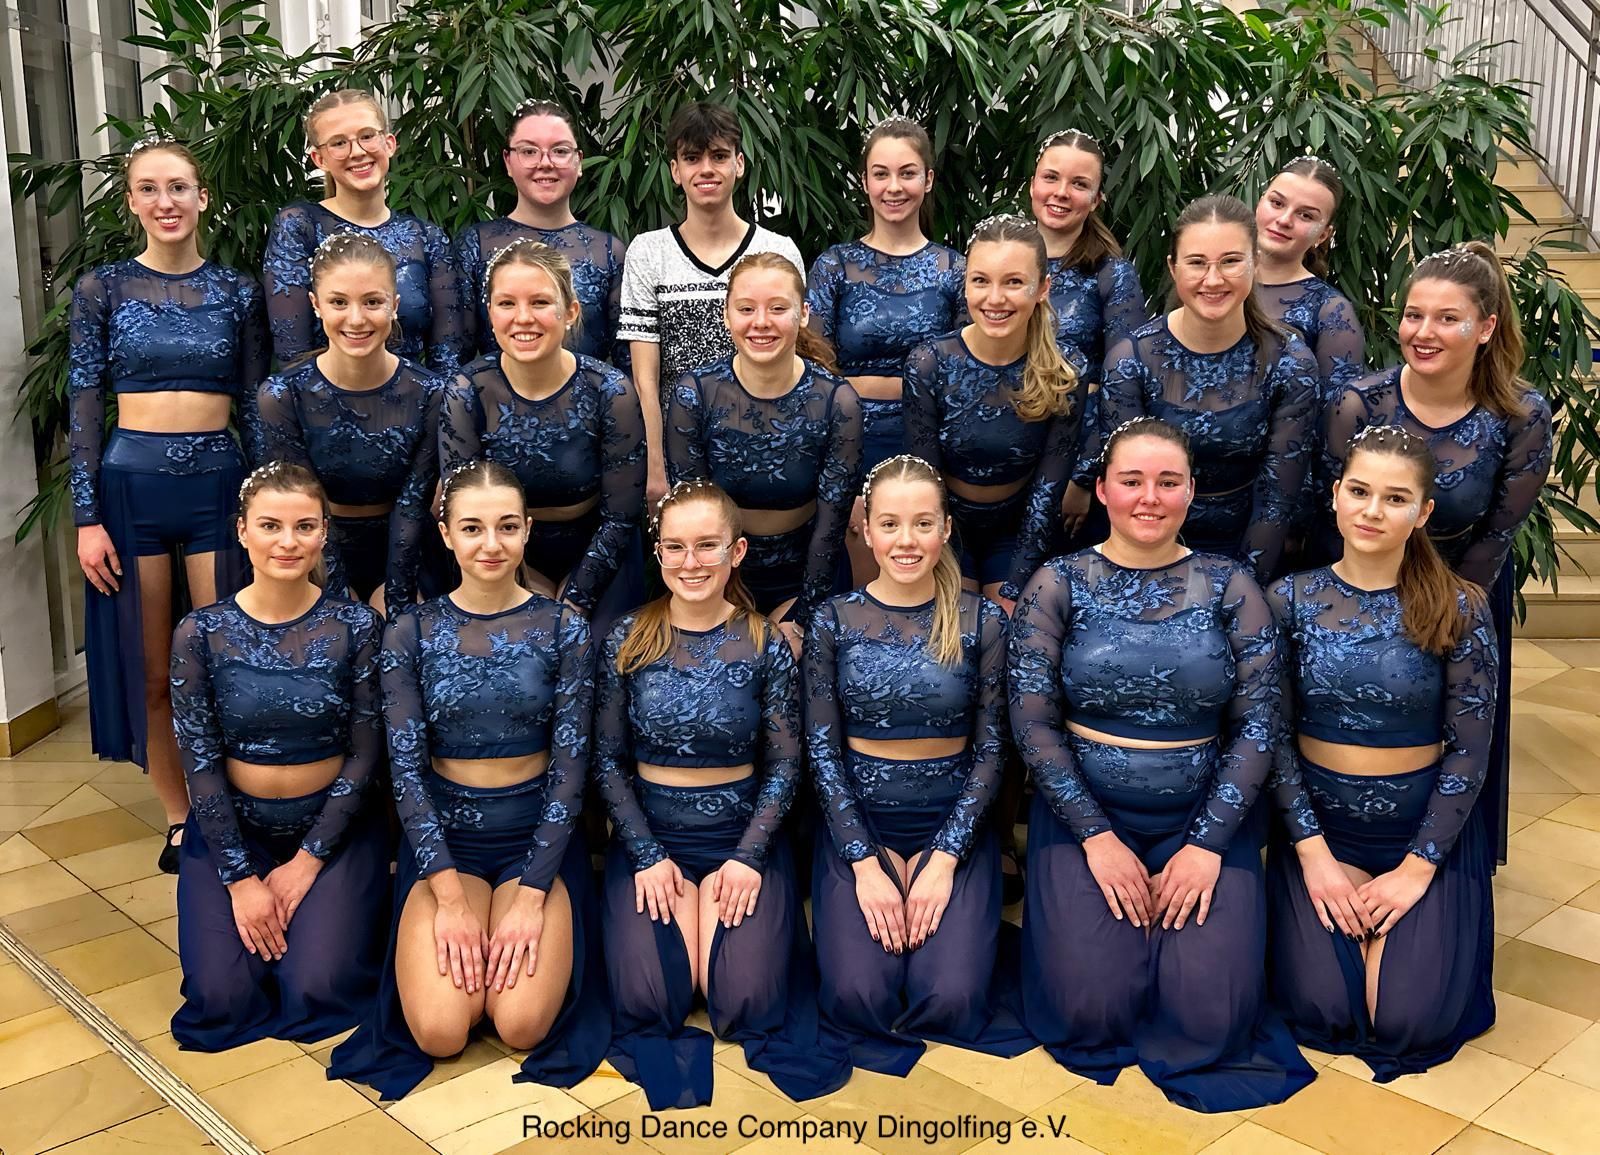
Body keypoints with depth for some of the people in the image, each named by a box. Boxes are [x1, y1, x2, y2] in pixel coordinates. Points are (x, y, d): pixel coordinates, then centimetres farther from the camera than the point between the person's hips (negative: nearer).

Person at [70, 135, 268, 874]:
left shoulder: (237, 292, 5)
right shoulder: (102, 290, 2)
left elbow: (255, 406, 7)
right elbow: (83, 410, 1)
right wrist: (87, 518, -5)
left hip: (219, 485, 0)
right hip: (132, 485, 0)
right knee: (150, 670, 6)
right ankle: (179, 819, 22)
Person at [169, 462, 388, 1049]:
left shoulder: (357, 626, -10)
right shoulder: (201, 633, -9)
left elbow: (366, 753, -8)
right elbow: (200, 763, -8)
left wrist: (309, 859, -12)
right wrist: (240, 878, -13)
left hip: (334, 824, -1)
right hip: (232, 825, 1)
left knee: (317, 990, -17)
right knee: (224, 996, -15)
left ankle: (339, 912, 16)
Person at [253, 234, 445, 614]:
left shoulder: (428, 394, -13)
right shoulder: (283, 395, -14)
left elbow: (413, 507, -12)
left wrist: (394, 605, -18)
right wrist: (341, 604, -20)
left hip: (401, 559, 0)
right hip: (321, 560, 0)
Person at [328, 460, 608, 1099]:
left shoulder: (563, 629, -4)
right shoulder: (411, 632, -3)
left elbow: (570, 766, -6)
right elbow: (406, 766, -6)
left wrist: (531, 895, -14)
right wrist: (450, 895, -14)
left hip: (539, 834, 0)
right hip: (443, 834, 1)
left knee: (522, 1023, -20)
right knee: (438, 1031, -19)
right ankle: (460, 942, 13)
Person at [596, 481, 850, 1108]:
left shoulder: (766, 645, -5)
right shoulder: (628, 641, -4)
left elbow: (785, 763, -2)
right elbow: (608, 759, -1)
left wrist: (749, 855, -13)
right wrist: (648, 856, -10)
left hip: (745, 834, 0)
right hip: (649, 834, 0)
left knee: (747, 999, -13)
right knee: (646, 998, -18)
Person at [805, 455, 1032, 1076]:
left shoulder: (981, 621, -3)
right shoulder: (834, 621, -3)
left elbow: (989, 751, -2)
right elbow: (822, 750, -3)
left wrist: (945, 859, -12)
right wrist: (865, 862, -12)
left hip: (955, 823, 0)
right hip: (856, 821, 0)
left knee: (950, 998, -18)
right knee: (858, 997, -19)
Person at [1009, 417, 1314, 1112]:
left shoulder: (1230, 588, 0)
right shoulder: (1058, 585, -3)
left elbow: (1257, 725, -3)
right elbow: (1032, 722, -7)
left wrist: (1208, 844, -12)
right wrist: (1096, 838, -13)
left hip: (1204, 816, 1)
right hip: (1084, 814, -1)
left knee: (1211, 1019, -11)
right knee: (1092, 1011, -14)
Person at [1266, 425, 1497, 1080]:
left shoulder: (1458, 609, -8)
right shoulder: (1291, 601, -5)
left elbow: (1470, 750, -7)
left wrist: (1419, 866, -12)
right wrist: (1312, 851, -12)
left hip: (1426, 828, -1)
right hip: (1318, 824, 1)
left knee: (1412, 1019, -12)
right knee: (1321, 1007, -13)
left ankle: (1394, 916, 19)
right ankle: (1357, 908, 19)